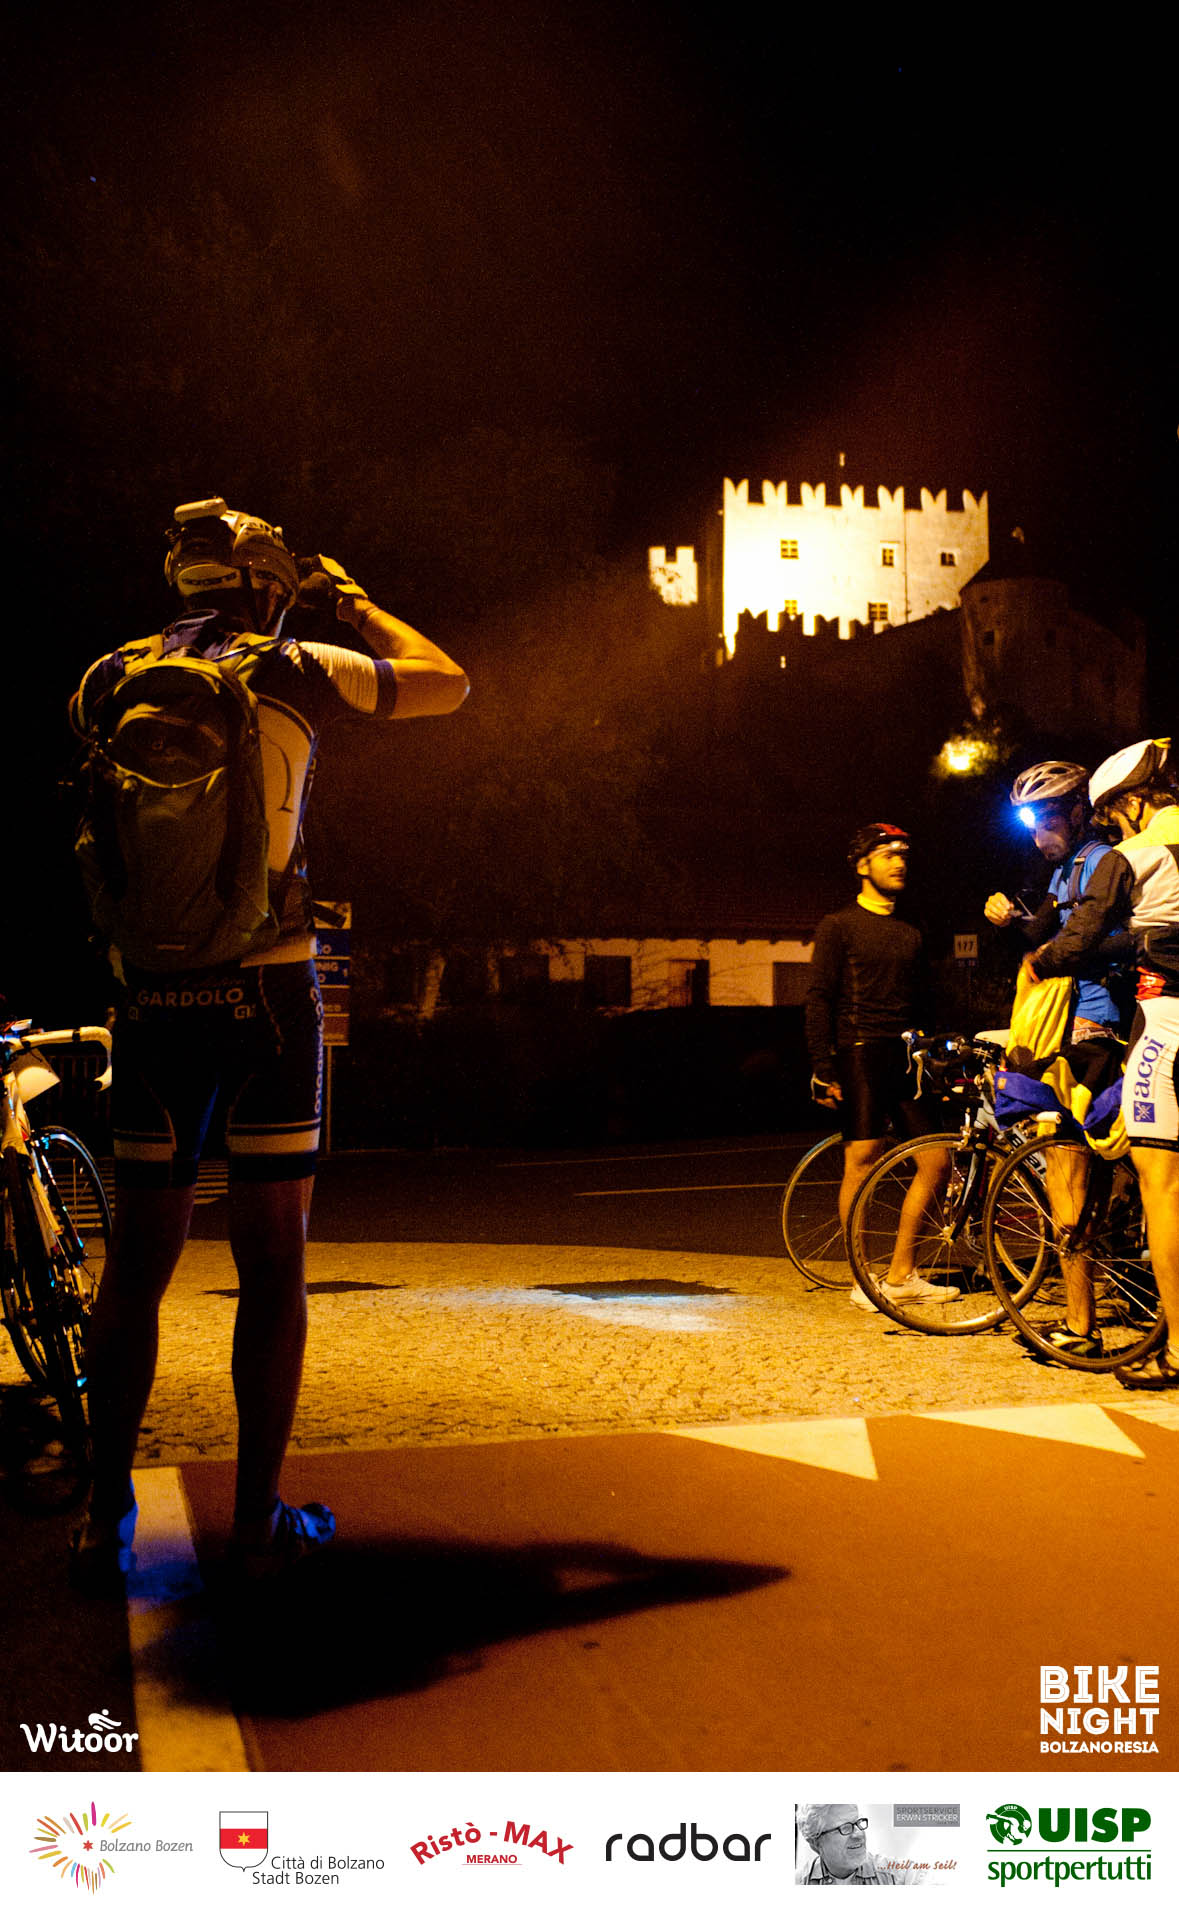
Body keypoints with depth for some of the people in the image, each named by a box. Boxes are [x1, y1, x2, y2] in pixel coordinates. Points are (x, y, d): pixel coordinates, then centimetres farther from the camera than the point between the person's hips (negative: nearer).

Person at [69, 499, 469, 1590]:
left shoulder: (114, 679, 8)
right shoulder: (295, 672, -1)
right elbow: (449, 683, 11)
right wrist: (356, 605, 23)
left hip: (150, 999, 3)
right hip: (265, 995, -3)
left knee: (138, 1262, 11)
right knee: (273, 1266, 4)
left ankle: (106, 1522, 15)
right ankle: (260, 1522, 9)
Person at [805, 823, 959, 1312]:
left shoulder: (910, 934, 21)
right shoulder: (839, 926, 3)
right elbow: (819, 999, -4)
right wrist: (823, 1067, -13)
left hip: (903, 1059, 6)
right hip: (860, 1053, -6)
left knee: (936, 1158, 0)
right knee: (862, 1158, -10)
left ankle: (901, 1274, 8)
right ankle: (862, 1281, -2)